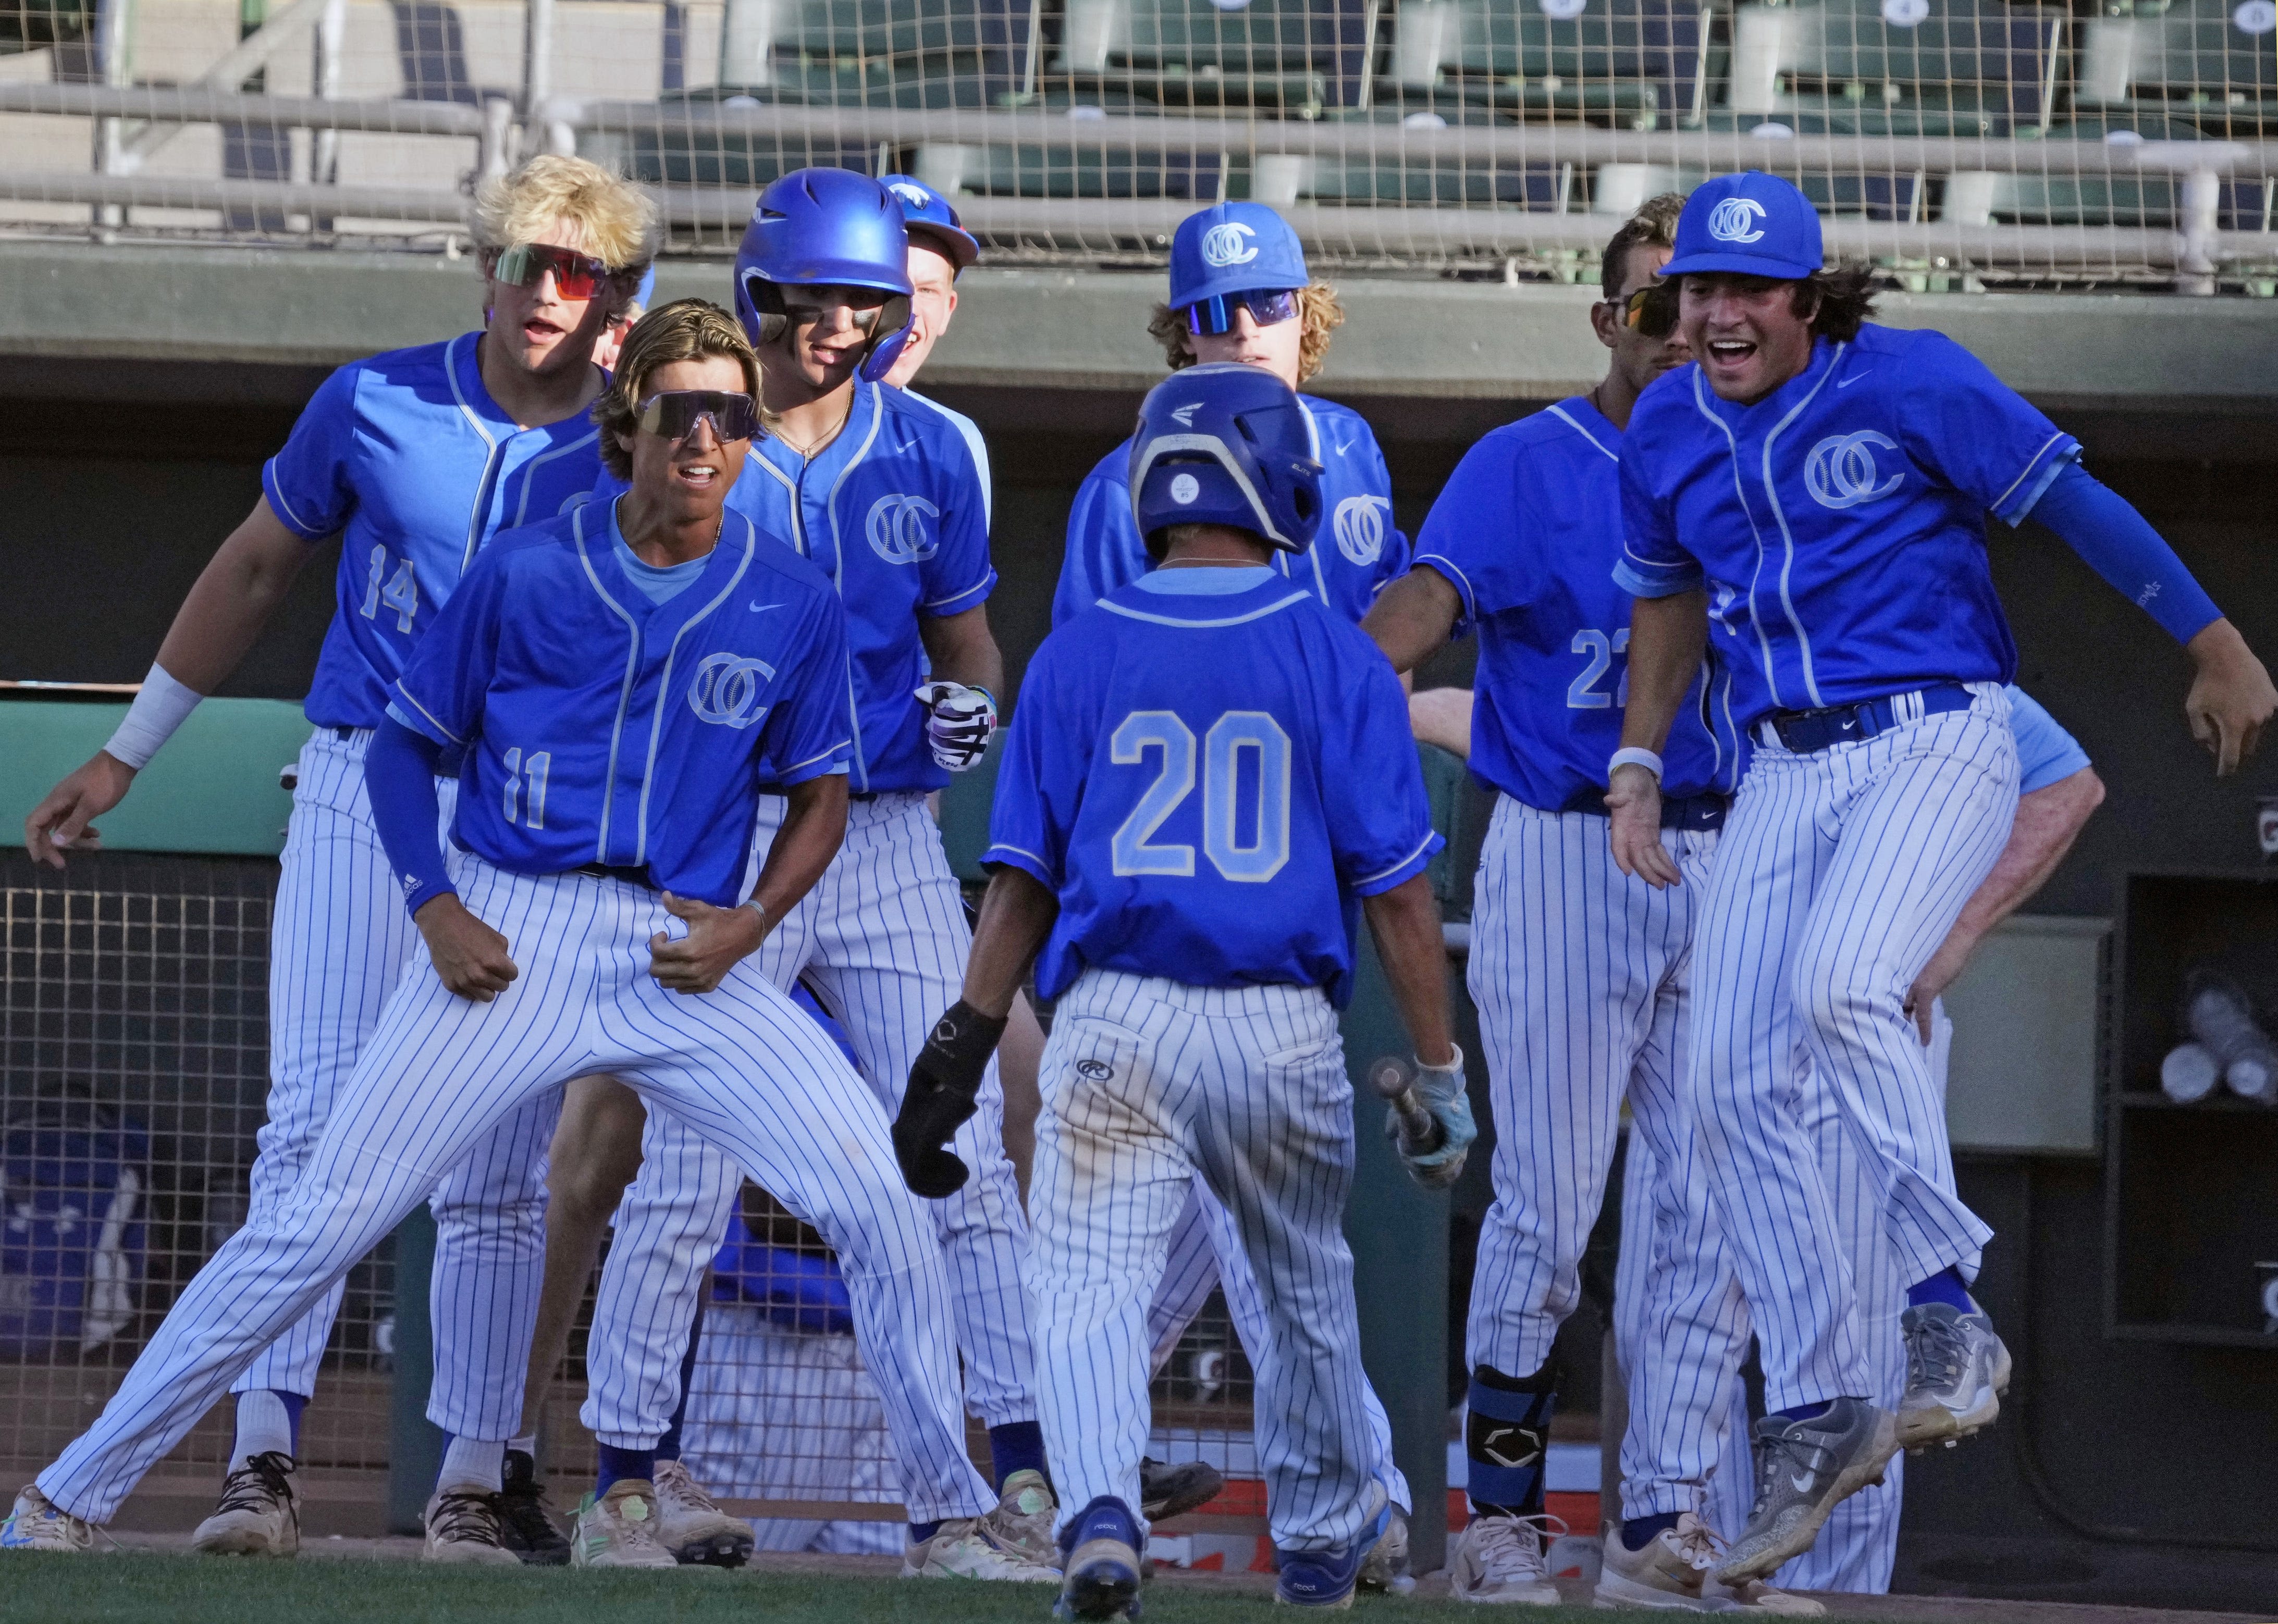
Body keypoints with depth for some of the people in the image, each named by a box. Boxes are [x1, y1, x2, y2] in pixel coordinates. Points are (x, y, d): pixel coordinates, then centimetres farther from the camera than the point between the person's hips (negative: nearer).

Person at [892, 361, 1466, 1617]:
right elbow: (1396, 890, -2)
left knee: (1089, 1292, -7)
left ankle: (1101, 1516, -33)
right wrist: (1441, 1072, 4)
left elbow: (1024, 880, 4)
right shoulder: (1336, 658, 0)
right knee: (1307, 1293, 22)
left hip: (1114, 1027, -1)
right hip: (1286, 1030, 1)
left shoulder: (1079, 656, 3)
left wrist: (962, 1052, 9)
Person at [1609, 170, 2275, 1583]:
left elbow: (2074, 502, -4)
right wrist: (1637, 768, 16)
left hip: (1937, 738, -6)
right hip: (1786, 770, 6)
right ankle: (1818, 1415, 5)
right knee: (1734, 1088, -4)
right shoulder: (1668, 433, 8)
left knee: (1839, 987, -32)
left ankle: (1954, 1319, -23)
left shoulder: (1911, 385, -9)